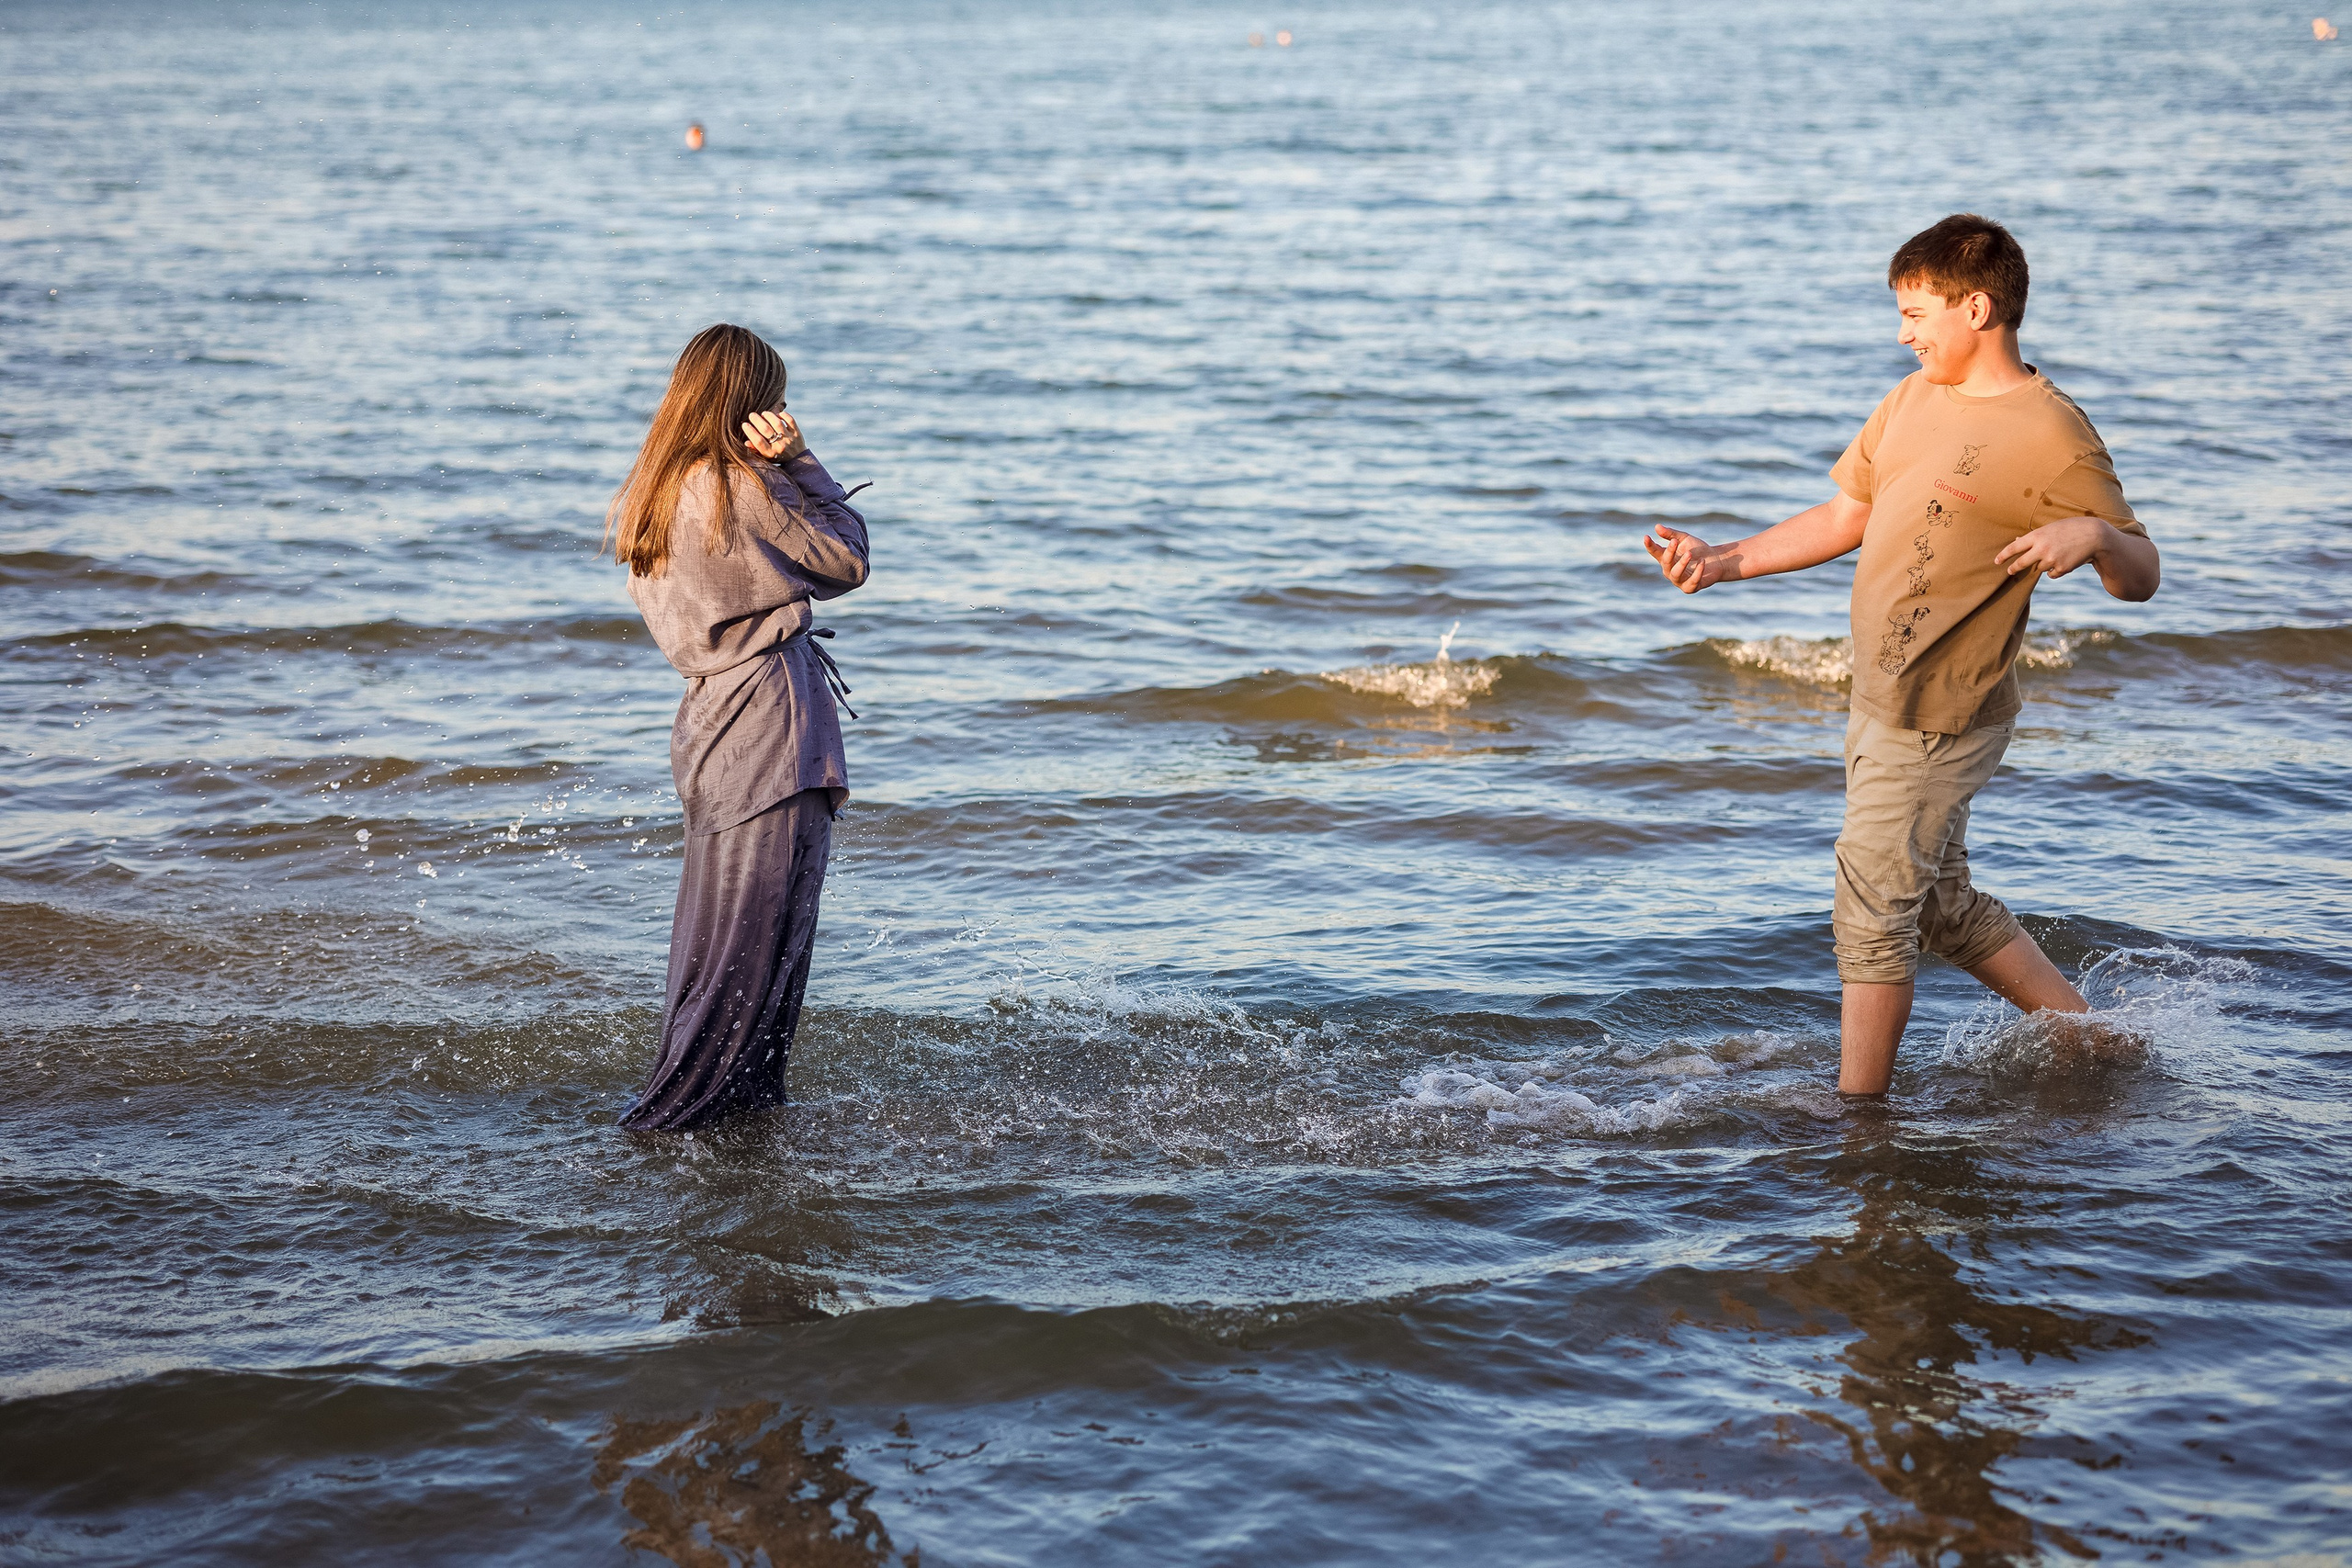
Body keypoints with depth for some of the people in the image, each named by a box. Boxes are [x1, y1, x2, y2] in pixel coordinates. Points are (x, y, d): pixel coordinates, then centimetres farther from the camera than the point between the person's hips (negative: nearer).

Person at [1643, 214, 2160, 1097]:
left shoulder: (2052, 435, -15)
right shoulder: (1912, 401, 10)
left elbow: (2140, 578, -11)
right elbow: (1844, 519, 19)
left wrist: (2094, 535, -34)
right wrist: (1724, 562, 9)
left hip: (1940, 719, -8)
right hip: (1879, 700, 9)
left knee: (1874, 910, -4)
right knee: (1943, 906, 18)